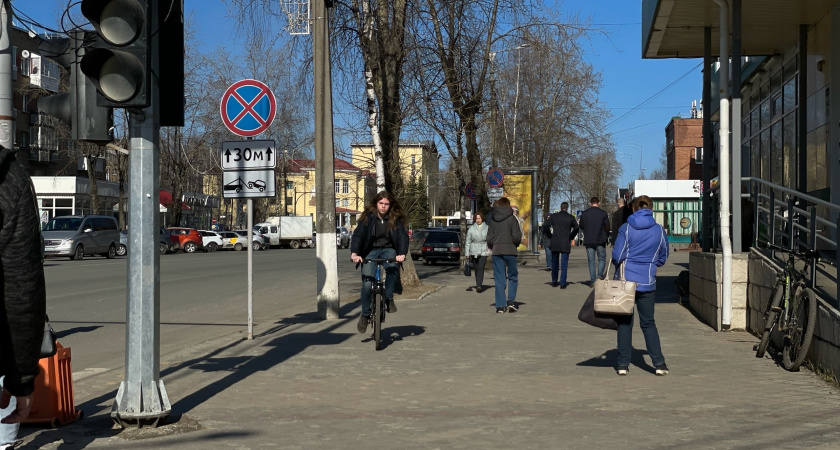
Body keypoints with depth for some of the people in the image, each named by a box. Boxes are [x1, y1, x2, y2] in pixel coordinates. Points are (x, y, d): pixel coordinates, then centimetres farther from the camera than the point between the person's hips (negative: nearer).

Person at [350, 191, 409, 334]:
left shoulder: (396, 219, -4)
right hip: (370, 251, 0)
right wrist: (355, 253, -34)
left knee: (392, 269, -34)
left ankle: (388, 298, -14)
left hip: (388, 250, 1)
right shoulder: (368, 218, -7)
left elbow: (403, 236, -14)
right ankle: (365, 314, 3)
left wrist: (402, 253, -33)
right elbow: (358, 235, -16)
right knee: (367, 284, -15)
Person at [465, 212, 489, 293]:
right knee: (476, 269, 7)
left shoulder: (487, 228, 4)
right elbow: (468, 241, 7)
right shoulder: (471, 228, 5)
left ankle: (479, 286, -21)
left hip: (483, 252, -2)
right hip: (474, 252, 2)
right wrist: (467, 253, 2)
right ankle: (479, 285, 21)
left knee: (481, 269, -14)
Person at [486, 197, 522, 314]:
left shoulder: (493, 219, 4)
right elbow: (517, 236, -9)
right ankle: (511, 301, 0)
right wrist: (515, 244, 11)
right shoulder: (512, 218, -5)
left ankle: (500, 305, 4)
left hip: (496, 251, 3)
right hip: (510, 250, -2)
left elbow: (489, 237, 4)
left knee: (499, 278, 6)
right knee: (513, 276, 12)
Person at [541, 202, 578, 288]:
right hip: (566, 244, -1)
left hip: (555, 243, 1)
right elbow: (576, 228, 9)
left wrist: (550, 236, 9)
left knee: (554, 264, 13)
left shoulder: (554, 216, 0)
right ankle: (563, 283, -3)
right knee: (564, 264, 1)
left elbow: (545, 227, -1)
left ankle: (554, 282, 20)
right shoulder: (571, 217, -1)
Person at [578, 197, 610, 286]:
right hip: (600, 240, -2)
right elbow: (607, 227, -2)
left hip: (588, 240, 2)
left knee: (591, 260, 6)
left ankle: (592, 280, 2)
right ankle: (600, 275, -9)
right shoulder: (603, 213, -3)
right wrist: (605, 234, 18)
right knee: (602, 258, 10)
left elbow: (581, 226, 9)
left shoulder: (584, 213, 3)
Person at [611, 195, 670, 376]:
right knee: (648, 323, 11)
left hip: (625, 280, -1)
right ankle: (659, 363, 5)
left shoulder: (626, 229, -6)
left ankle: (623, 364, 8)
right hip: (647, 283, 1)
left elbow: (617, 255, -6)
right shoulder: (659, 230, 1)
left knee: (624, 323, 8)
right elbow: (662, 258, 9)